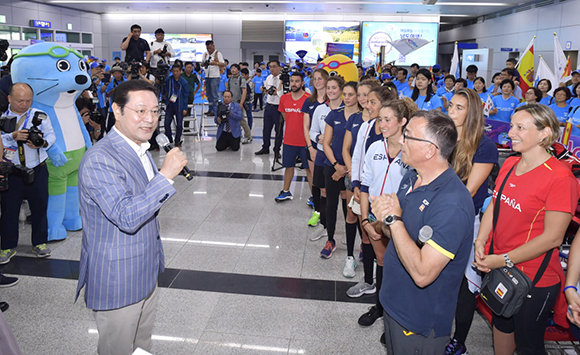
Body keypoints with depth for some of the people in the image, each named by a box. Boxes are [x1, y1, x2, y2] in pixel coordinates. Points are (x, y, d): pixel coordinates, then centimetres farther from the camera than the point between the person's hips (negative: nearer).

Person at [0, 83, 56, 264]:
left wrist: (42, 143, -18)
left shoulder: (40, 116, 0)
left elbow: (51, 135, 2)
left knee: (40, 207, 9)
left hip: (37, 170, 0)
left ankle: (40, 242, 27)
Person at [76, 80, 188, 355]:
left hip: (145, 272, 8)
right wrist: (166, 175, -33)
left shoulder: (140, 149, 6)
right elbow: (126, 217, -31)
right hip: (115, 281, -8)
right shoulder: (99, 161, -24)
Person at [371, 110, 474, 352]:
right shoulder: (411, 178, -2)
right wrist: (385, 220, -15)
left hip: (420, 320, -8)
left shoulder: (452, 205, -30)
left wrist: (394, 219, -27)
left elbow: (422, 274, -33)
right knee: (392, 347, 27)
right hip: (394, 301, 8)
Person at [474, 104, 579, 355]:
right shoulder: (510, 164, 1)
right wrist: (480, 242, -7)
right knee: (502, 323, 26)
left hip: (535, 280, -6)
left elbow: (552, 238, -21)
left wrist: (505, 260, -20)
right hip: (499, 269, 6)